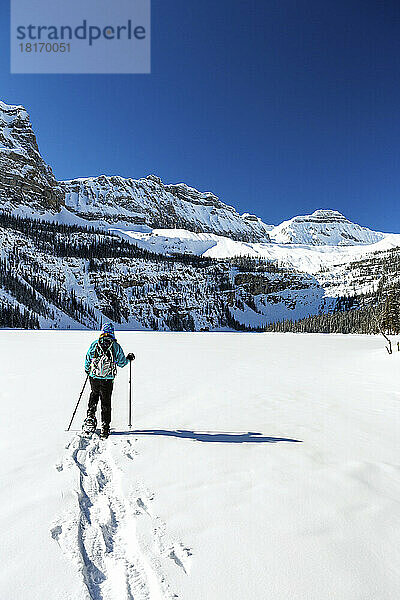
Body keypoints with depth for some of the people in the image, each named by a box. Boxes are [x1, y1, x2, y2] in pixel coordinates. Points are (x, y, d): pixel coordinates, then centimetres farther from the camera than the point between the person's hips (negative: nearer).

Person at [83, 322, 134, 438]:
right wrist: (129, 358, 21)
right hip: (108, 379, -1)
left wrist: (87, 370, 25)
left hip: (94, 377, 2)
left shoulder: (94, 344, -2)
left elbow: (87, 360, 6)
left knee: (94, 395, 27)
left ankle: (90, 418, 18)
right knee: (106, 403, 8)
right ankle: (105, 427, 12)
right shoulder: (116, 346, -6)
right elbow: (121, 363, 0)